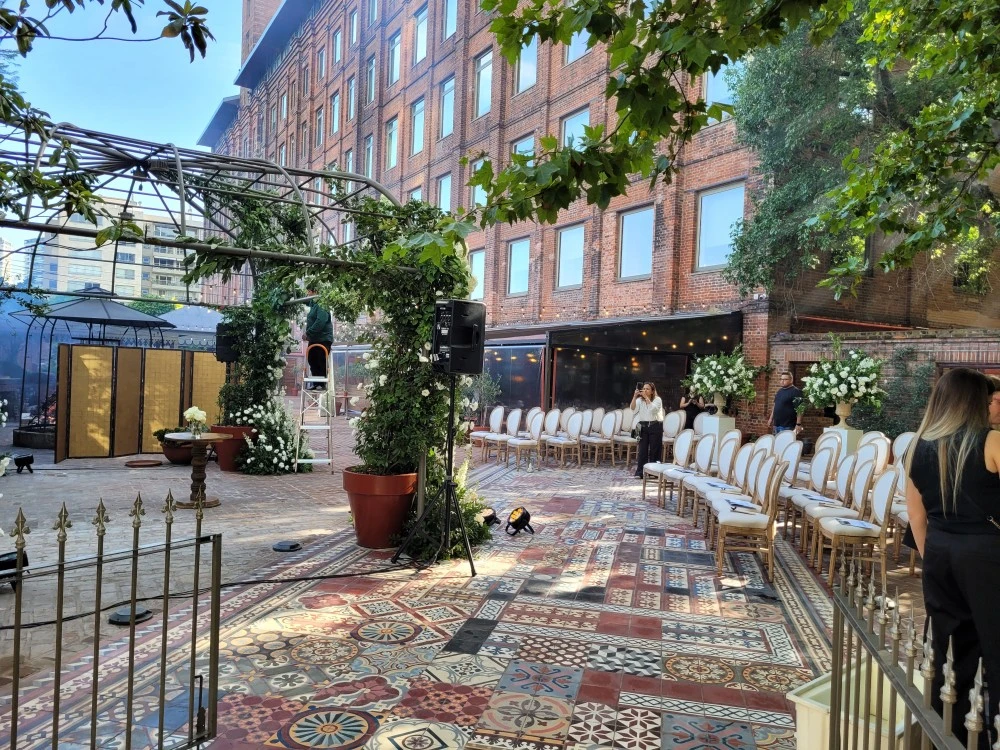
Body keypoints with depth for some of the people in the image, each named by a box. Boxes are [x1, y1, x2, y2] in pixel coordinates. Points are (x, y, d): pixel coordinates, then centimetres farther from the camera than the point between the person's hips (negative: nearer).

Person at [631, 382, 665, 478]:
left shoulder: (657, 399, -2)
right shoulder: (640, 400, 5)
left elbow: (653, 409, -21)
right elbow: (632, 408, -11)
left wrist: (646, 397, -25)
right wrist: (634, 397, -23)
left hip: (655, 426, -2)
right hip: (643, 426, 2)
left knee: (654, 449, 3)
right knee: (642, 449, -1)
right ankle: (640, 472, 2)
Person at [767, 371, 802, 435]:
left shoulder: (796, 392, -12)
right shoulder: (780, 391, 15)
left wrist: (798, 424, -21)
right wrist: (771, 418, 21)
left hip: (787, 426, -8)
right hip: (777, 424, 8)